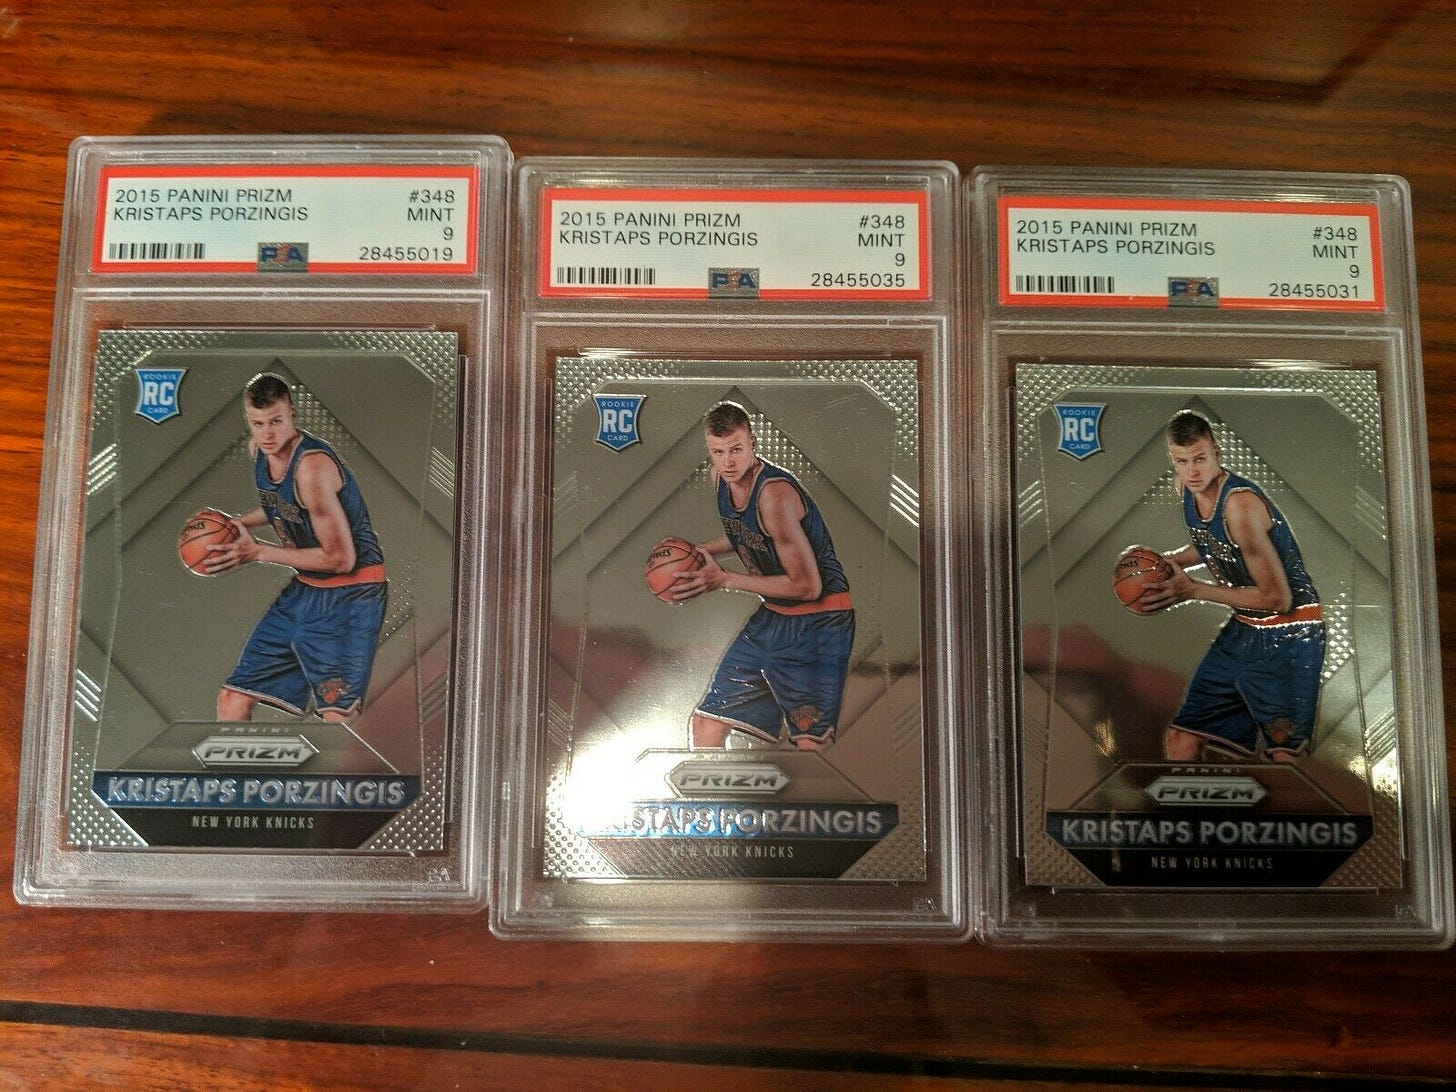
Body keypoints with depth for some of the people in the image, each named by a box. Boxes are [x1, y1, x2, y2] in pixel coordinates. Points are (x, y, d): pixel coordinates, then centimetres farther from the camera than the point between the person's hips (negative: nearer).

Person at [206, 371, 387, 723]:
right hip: (302, 591, 9)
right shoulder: (258, 449, 3)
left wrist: (258, 553, -17)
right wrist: (238, 523, 8)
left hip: (351, 596, -9)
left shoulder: (312, 465, -24)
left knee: (338, 714, -19)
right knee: (232, 699, 12)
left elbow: (341, 558, -22)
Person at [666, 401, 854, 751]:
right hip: (770, 617, 8)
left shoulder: (775, 492, -24)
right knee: (705, 726, 9)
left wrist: (725, 580, -20)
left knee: (811, 744, -14)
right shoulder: (720, 479, 2)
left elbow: (807, 586, -24)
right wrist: (705, 551, 4)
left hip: (819, 622, -8)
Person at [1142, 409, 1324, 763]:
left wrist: (1193, 590, -20)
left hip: (1288, 638, -8)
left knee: (1285, 754, -2)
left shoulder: (1241, 504, -25)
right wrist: (1168, 561, 3)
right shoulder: (1188, 488, 0)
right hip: (1241, 631, 8)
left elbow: (1278, 598, -23)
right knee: (1179, 739, 10)